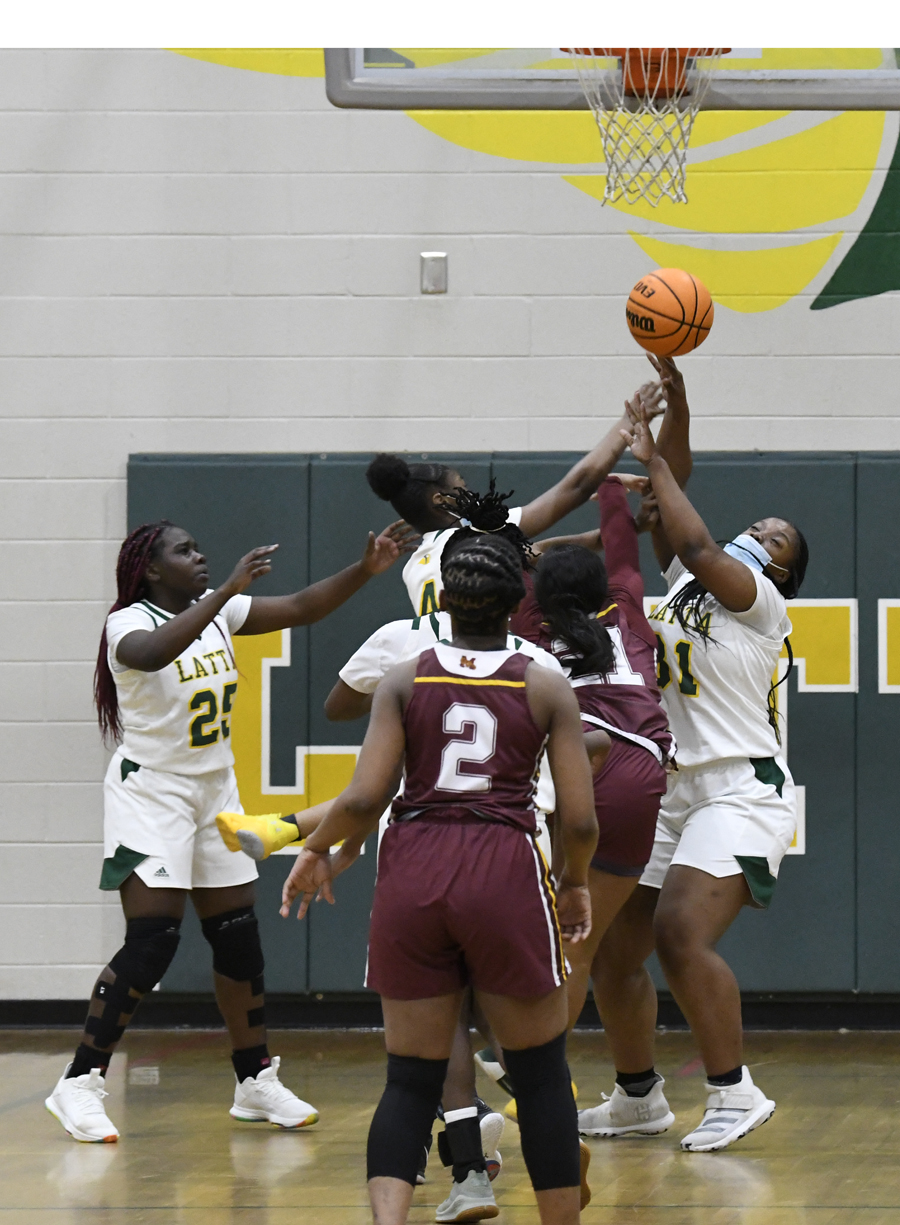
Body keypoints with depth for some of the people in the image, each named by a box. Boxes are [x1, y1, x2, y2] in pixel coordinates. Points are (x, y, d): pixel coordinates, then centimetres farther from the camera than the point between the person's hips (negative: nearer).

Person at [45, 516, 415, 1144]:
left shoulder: (217, 609, 3)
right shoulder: (128, 624, -18)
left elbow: (302, 607, 1)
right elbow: (155, 652, -42)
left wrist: (366, 569, -13)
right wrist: (228, 589, -47)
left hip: (214, 788, 7)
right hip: (150, 792, -7)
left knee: (239, 937, 9)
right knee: (152, 943, -16)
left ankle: (256, 1081, 20)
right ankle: (79, 1085, -10)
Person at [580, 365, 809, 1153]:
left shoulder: (764, 604, -4)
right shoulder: (686, 583, 16)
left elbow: (697, 547, -17)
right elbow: (677, 530, 8)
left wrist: (655, 461, -8)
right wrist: (675, 415, -1)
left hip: (739, 791, -8)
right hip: (672, 792, 8)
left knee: (682, 936, -25)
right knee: (614, 950, 6)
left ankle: (735, 1093, -17)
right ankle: (638, 1098, 22)